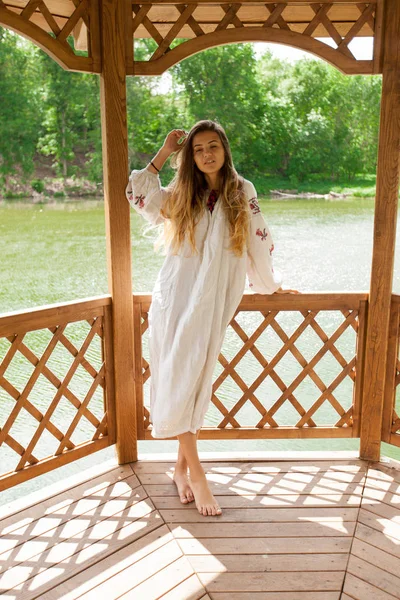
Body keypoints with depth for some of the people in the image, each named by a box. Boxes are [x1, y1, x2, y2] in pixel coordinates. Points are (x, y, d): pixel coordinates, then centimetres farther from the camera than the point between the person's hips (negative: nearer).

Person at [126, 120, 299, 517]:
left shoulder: (242, 192, 6)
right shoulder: (181, 195, 11)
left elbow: (257, 241, 11)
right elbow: (137, 193, 5)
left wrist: (269, 284, 19)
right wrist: (164, 152, 7)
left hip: (213, 303, -1)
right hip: (175, 297, 1)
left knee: (198, 381, 3)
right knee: (179, 379, -6)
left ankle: (182, 466, 17)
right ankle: (195, 472, 1)